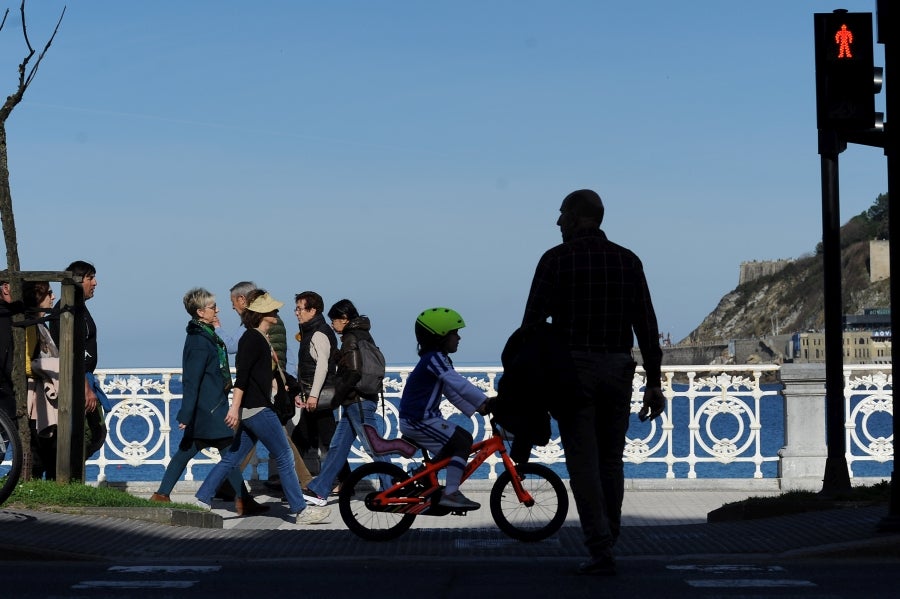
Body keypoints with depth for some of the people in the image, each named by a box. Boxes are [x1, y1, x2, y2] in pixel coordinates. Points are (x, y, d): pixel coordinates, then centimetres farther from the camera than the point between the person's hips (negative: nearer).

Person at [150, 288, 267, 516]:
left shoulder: (207, 336, 14)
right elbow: (191, 381, -20)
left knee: (186, 451, 12)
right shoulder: (199, 342, -17)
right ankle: (242, 501, -2)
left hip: (209, 406, 10)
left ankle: (161, 495, 16)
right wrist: (186, 414, -21)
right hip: (209, 408, -10)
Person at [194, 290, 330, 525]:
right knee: (285, 457, -5)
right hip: (256, 409, -10)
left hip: (255, 409, 10)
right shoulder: (252, 339, -13)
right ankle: (299, 510, -1)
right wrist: (235, 408, -28)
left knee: (232, 458, 11)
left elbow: (270, 374, 28)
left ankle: (201, 500, 13)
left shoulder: (260, 339, 17)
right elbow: (242, 375, -22)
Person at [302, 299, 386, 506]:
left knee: (373, 448, -6)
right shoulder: (362, 335, 17)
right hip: (357, 402, 10)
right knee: (337, 447, 10)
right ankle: (318, 490, 12)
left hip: (357, 401, -10)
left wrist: (337, 396, -11)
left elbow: (353, 373, -20)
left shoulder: (352, 339, -13)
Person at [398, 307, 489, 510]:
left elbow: (451, 391, 18)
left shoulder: (437, 359, 16)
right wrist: (484, 401, -28)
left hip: (421, 418, 10)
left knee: (465, 438, 15)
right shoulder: (435, 358, -17)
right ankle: (450, 494, -16)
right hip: (419, 420, -10)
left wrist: (476, 407, 9)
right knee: (462, 444, -14)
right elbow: (458, 384, -27)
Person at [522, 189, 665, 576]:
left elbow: (533, 320, -6)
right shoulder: (628, 261, 7)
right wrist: (654, 382, 8)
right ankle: (608, 538, 18)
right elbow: (646, 324, 5)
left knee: (583, 462, -2)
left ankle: (600, 552, -7)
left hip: (573, 369, -4)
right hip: (617, 369, 4)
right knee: (611, 459, 15)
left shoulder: (556, 259, -3)